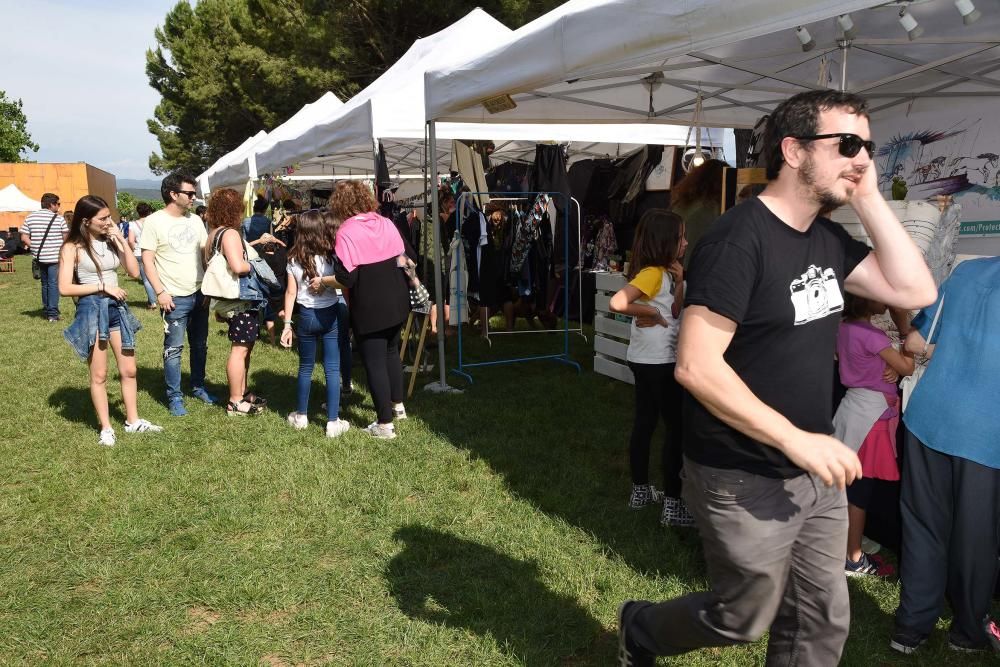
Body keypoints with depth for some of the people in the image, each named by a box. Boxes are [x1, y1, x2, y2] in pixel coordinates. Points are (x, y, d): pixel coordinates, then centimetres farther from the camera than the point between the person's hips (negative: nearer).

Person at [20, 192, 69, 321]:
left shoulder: (30, 217, 5)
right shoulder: (58, 218, -6)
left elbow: (24, 238, -1)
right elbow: (66, 238, -4)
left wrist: (34, 247, 8)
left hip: (39, 257, 4)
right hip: (54, 257, -4)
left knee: (45, 283, 18)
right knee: (54, 284, 0)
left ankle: (46, 310, 25)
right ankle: (53, 313, -3)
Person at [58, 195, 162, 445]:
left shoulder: (111, 241, 6)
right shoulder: (72, 247, -7)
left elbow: (134, 272, -1)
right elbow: (65, 288, -12)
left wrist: (122, 240, -6)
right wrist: (102, 287, -16)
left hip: (117, 308, 5)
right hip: (91, 310, -5)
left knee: (129, 370, 10)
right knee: (99, 375, 4)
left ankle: (133, 421, 24)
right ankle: (106, 428, 14)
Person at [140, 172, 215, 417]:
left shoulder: (195, 220, 8)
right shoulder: (154, 221, -7)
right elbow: (147, 260, -9)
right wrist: (160, 292, -15)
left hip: (200, 294, 6)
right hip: (175, 298, -5)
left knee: (200, 345, 15)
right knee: (174, 348, 0)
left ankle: (198, 386, 30)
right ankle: (174, 397, 9)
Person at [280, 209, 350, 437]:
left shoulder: (294, 260, -2)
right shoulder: (331, 256, -8)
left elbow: (290, 293, -1)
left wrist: (287, 324, 2)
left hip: (306, 316, 2)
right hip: (330, 315, -2)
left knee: (305, 367, 17)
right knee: (332, 369, 2)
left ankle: (301, 416, 27)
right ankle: (333, 422, 4)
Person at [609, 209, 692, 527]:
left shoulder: (664, 272, 9)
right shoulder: (652, 272, -20)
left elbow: (674, 313, 6)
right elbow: (617, 302, -33)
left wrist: (679, 283, -7)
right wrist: (650, 312, -20)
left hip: (647, 360, 9)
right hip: (658, 362, -9)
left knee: (645, 422, 15)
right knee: (677, 428, -3)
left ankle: (640, 490, 26)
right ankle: (672, 504, 3)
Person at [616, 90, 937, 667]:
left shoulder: (828, 240, 6)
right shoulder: (739, 238, -21)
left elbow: (916, 291, 1)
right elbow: (696, 366, -26)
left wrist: (869, 199, -4)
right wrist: (795, 438, -25)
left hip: (815, 475, 8)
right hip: (745, 482, -8)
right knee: (744, 619, 11)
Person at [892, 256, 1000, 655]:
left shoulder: (966, 270, 9)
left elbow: (915, 343, 11)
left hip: (928, 416, 3)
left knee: (923, 528, 14)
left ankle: (912, 627, 22)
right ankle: (968, 631, 31)